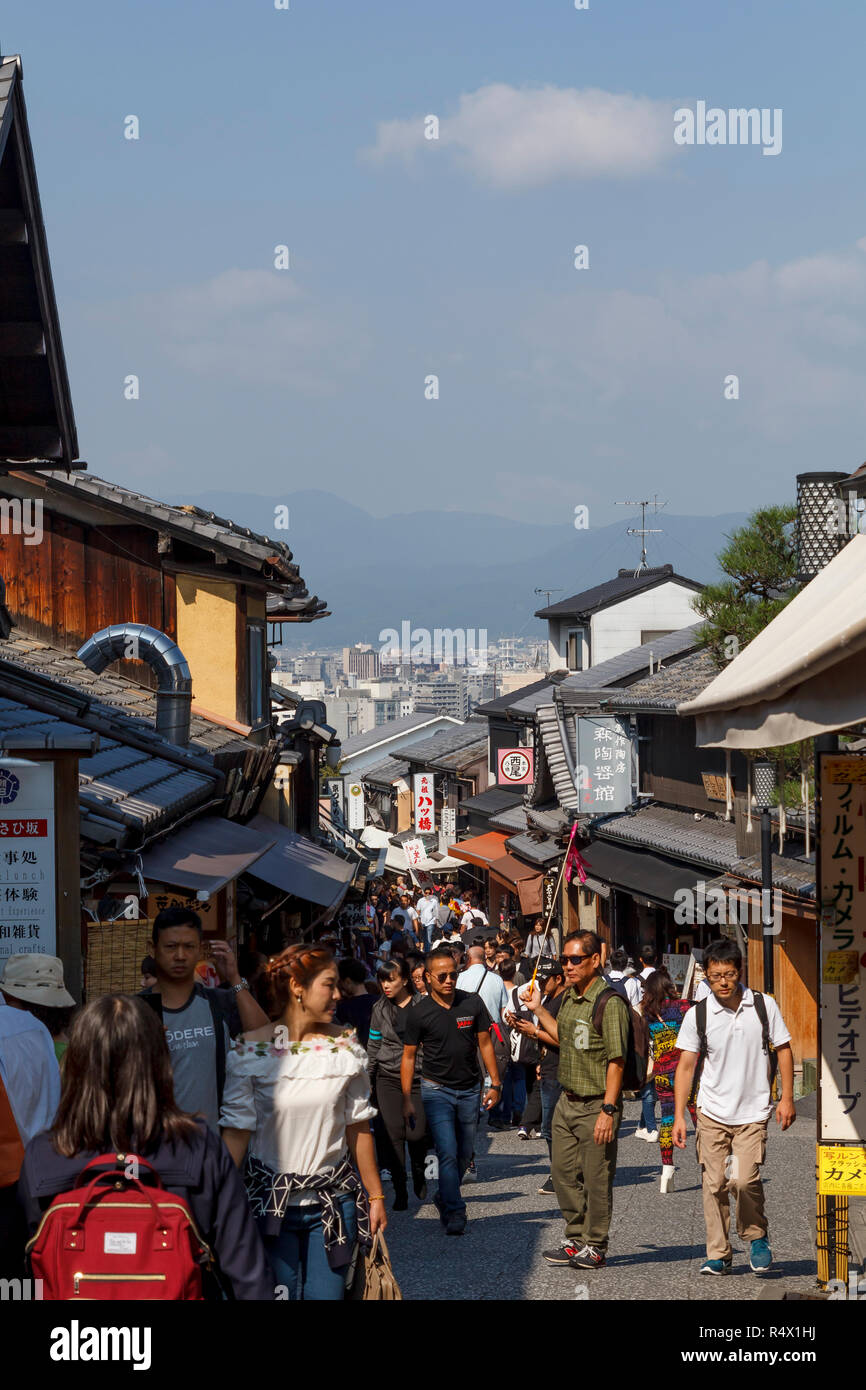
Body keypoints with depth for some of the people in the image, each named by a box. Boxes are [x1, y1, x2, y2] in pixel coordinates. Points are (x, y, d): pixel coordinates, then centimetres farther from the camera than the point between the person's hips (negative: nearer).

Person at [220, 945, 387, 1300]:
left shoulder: (345, 1045, 2)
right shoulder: (251, 1050, -6)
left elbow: (357, 1126, 7)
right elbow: (236, 1130, -5)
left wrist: (375, 1194, 9)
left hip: (333, 1202, 2)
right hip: (269, 1201, -2)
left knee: (326, 1295, -1)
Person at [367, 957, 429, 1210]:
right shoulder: (380, 1009, 7)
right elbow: (373, 1047, 14)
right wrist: (367, 1080, 13)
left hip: (418, 1077, -2)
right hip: (389, 1078, 2)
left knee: (417, 1133, -7)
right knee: (394, 1134, -5)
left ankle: (419, 1174, 24)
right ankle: (400, 1191, 3)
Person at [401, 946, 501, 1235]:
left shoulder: (473, 1003, -3)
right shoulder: (419, 1013, -8)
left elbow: (485, 1043, 6)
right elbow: (409, 1056, -1)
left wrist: (495, 1084, 3)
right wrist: (407, 1099, -4)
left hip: (469, 1089, 3)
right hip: (436, 1089, -3)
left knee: (464, 1155, 11)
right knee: (448, 1153, -13)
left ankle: (445, 1198, 33)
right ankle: (454, 1212, -9)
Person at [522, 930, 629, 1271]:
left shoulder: (609, 1003, -17)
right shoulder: (569, 997, 8)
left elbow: (616, 1061, -19)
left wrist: (608, 1110, -21)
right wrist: (538, 1009, 21)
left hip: (596, 1105, -8)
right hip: (567, 1101, 8)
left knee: (597, 1178, 2)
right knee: (564, 1173, 14)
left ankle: (595, 1246, 13)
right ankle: (576, 1239, 27)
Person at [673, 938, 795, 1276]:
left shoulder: (764, 1005, -2)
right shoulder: (697, 1015, -2)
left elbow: (783, 1050, 7)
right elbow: (686, 1065, 2)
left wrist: (787, 1098, 0)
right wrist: (679, 1115, -3)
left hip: (753, 1112, -1)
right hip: (712, 1112, 1)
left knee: (745, 1179, -15)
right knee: (714, 1184, 0)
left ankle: (757, 1237, 10)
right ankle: (718, 1254, 12)